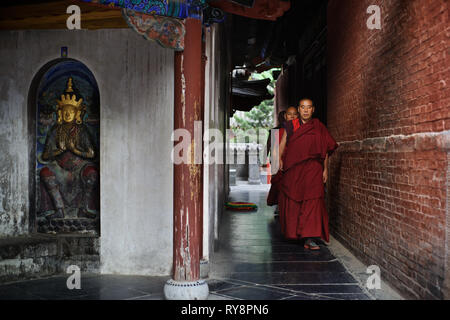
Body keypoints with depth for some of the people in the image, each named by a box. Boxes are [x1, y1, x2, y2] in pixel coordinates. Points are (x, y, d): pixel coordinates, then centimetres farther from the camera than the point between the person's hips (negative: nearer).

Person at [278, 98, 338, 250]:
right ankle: (292, 232, 30)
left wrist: (325, 169, 6)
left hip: (313, 169, 0)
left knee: (312, 202, -10)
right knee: (292, 202, 9)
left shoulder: (319, 127, 7)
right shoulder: (291, 126, 6)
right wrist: (279, 159, -16)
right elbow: (282, 144, 0)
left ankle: (309, 238, -12)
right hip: (293, 169, 1)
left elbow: (326, 150, 10)